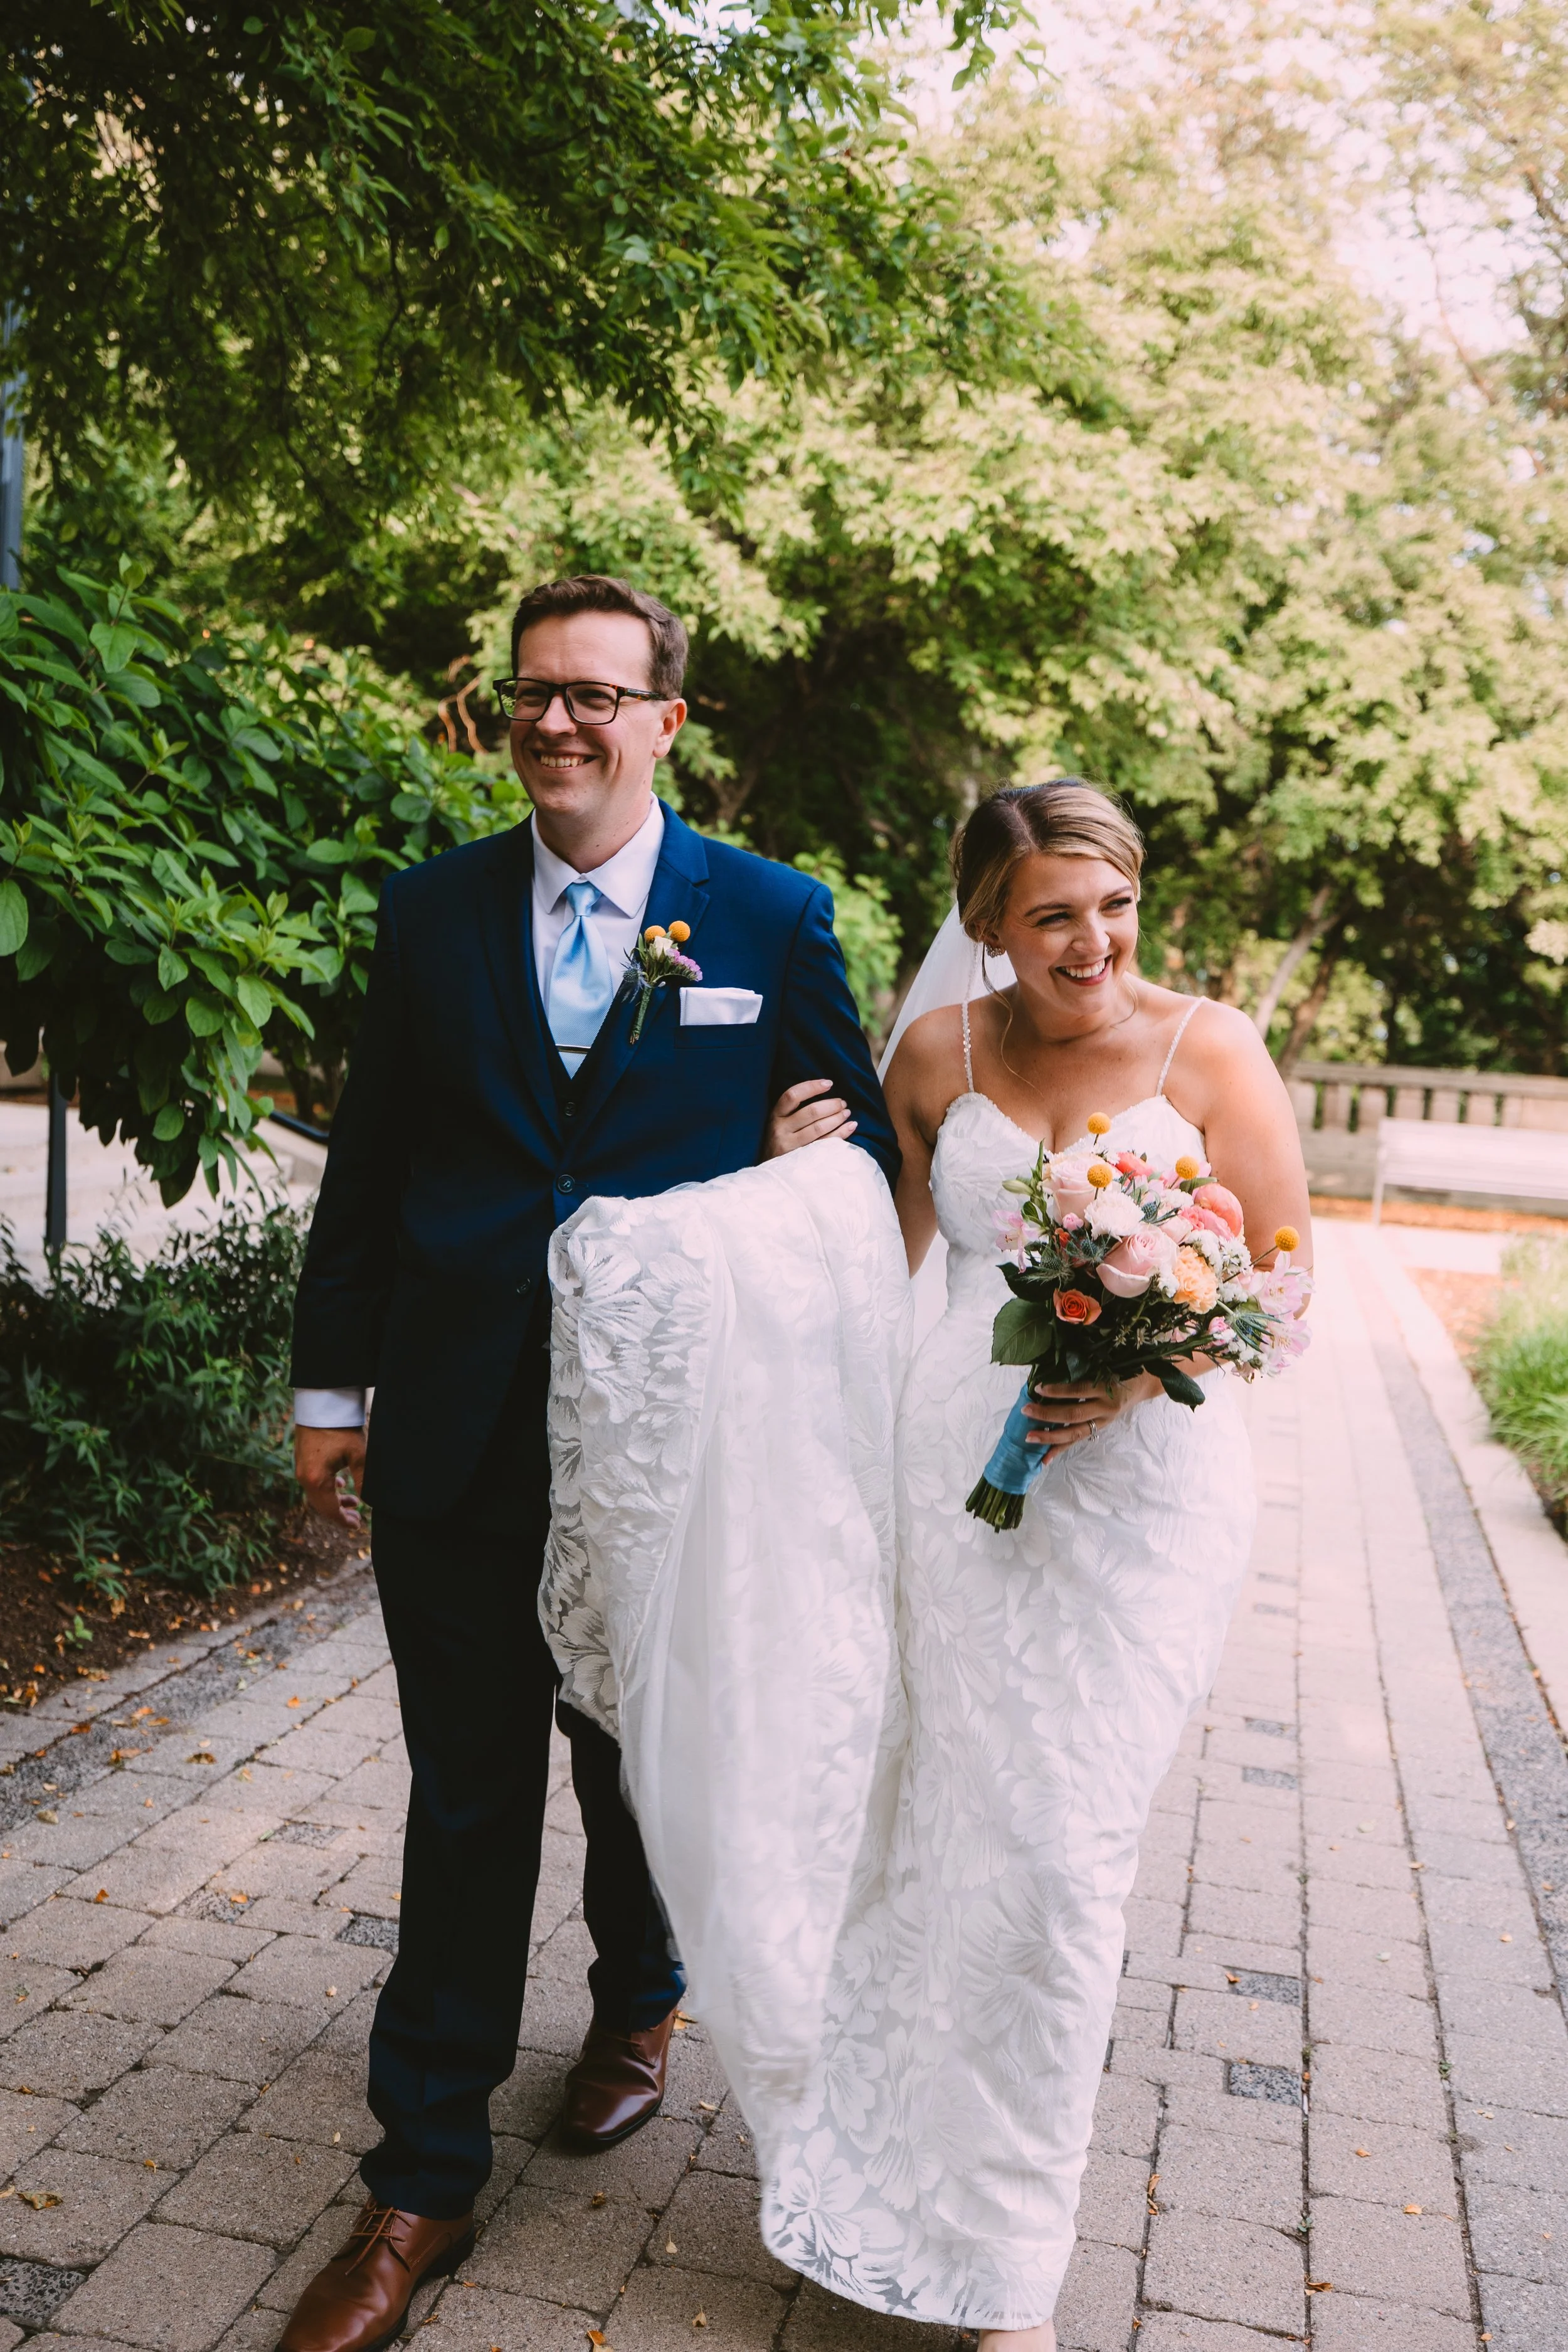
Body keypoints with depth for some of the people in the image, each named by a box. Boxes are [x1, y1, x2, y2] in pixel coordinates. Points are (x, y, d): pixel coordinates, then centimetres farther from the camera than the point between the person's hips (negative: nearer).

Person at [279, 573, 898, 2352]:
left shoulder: (775, 918, -2)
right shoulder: (431, 912, 4)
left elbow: (859, 1137, 7)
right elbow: (370, 1160, 7)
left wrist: (826, 1155, -16)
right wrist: (331, 1382, 6)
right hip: (458, 1438, 1)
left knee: (644, 1768, 19)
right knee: (465, 1802, 8)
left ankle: (636, 2005, 48)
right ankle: (424, 2180, 22)